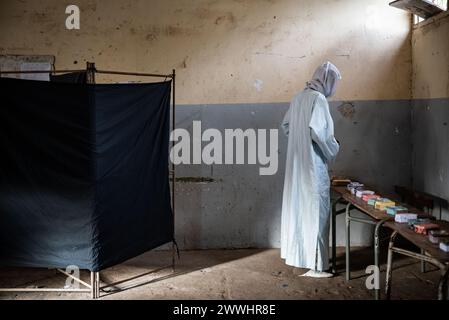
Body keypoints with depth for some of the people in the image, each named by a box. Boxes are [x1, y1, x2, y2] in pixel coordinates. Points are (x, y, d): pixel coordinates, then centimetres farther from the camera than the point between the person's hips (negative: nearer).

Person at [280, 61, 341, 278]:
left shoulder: (299, 97, 11)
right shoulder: (318, 99, -15)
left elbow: (286, 125, 18)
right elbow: (319, 132, -24)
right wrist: (333, 150, -7)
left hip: (296, 164, 9)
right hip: (313, 165, -9)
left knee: (298, 207, 16)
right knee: (315, 212, -3)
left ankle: (296, 254, 26)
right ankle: (315, 265, 2)